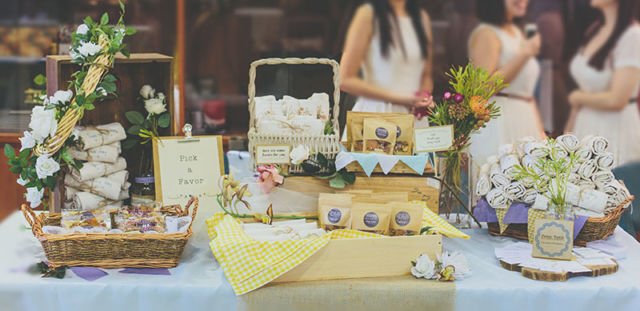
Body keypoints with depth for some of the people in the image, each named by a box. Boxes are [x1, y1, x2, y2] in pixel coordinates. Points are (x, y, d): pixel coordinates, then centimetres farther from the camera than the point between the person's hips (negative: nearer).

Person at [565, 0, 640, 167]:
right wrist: (568, 134, 13)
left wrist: (577, 98, -3)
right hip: (586, 130, 7)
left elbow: (616, 100, -19)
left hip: (616, 132, -7)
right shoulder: (596, 30, 8)